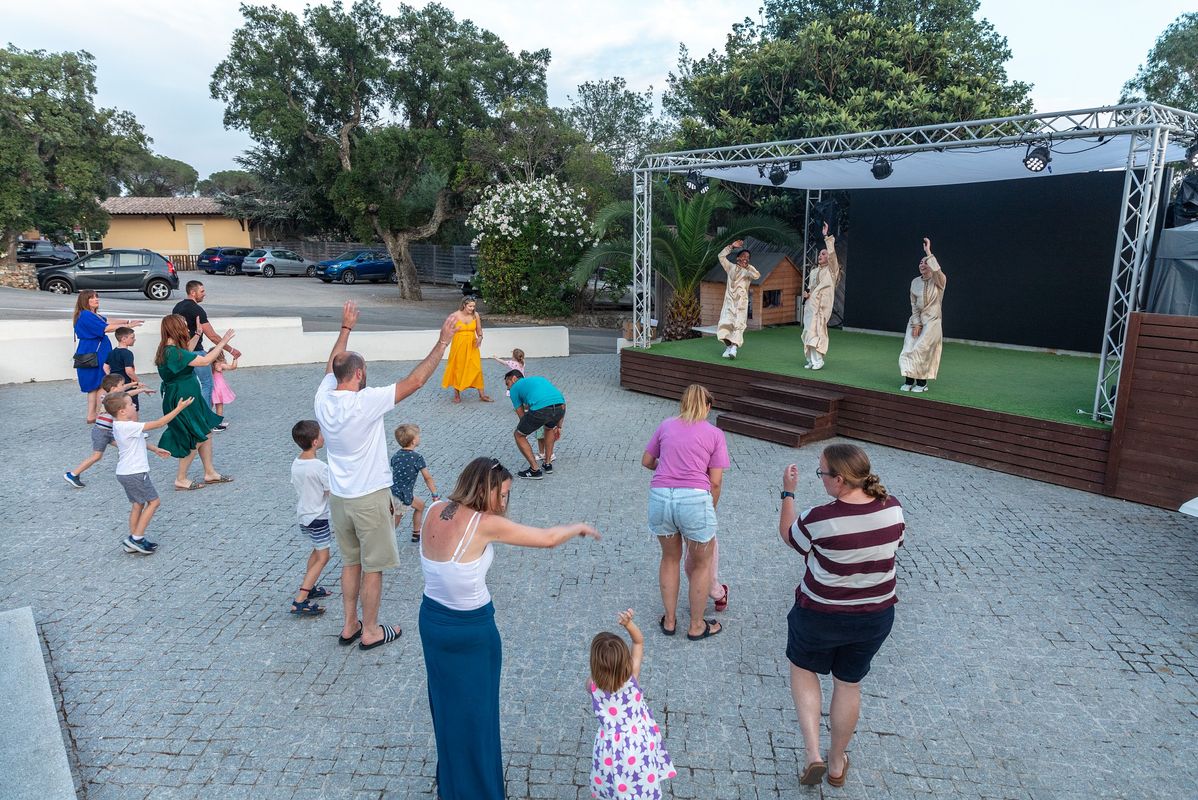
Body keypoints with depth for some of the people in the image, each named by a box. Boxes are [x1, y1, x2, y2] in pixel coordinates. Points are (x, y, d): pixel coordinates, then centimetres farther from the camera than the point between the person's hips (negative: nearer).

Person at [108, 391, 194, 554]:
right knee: (153, 501, 1)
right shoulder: (129, 427, -24)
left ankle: (133, 541, 21)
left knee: (138, 504, 16)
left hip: (125, 473, 10)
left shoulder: (119, 426, 7)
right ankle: (136, 538, 0)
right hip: (135, 473, -10)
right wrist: (179, 408, -19)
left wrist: (155, 449, 26)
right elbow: (158, 423, -23)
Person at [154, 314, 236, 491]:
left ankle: (210, 473, 27)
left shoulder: (170, 349, 4)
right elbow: (205, 361, -29)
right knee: (196, 440, 2)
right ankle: (181, 480, 15)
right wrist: (223, 342, -22)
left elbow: (187, 353, 28)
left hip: (189, 398, 10)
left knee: (205, 433, 16)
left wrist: (198, 333, 29)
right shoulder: (172, 352, -26)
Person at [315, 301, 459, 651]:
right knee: (373, 567, 8)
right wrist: (442, 343, -19)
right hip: (370, 497, -7)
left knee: (350, 562, 20)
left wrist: (345, 328, 25)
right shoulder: (366, 402, -24)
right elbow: (415, 380, -24)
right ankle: (370, 632, 19)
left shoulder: (323, 398, -6)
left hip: (338, 496, 7)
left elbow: (332, 365, 15)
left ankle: (350, 625, 30)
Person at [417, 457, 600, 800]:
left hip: (431, 619, 7)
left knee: (447, 703, 25)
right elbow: (547, 538, -16)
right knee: (475, 711, 15)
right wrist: (579, 527, 1)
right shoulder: (485, 524, -25)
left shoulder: (433, 511, -7)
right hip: (471, 630, -7)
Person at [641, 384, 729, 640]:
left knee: (670, 557, 26)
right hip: (694, 499, -3)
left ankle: (669, 620, 35)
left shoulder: (666, 426, 15)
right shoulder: (715, 434, 7)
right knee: (702, 562, 19)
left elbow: (646, 461, 22)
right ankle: (696, 626, 30)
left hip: (660, 497, 3)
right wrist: (710, 511, 19)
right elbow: (716, 482, 4)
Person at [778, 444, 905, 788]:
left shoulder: (820, 520, -28)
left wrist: (788, 492, 3)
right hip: (876, 617, 4)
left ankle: (813, 754, 15)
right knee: (849, 685, 22)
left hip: (820, 615, -4)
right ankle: (836, 764, 39)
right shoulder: (893, 508, -14)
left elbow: (788, 534, -6)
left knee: (803, 669, 24)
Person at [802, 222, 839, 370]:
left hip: (822, 305, -6)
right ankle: (811, 360, 9)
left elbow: (832, 253, -13)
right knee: (808, 331, 3)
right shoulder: (813, 272, 20)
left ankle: (818, 361, -10)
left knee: (817, 331, -13)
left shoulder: (832, 269, 1)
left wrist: (826, 236, -17)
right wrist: (806, 293, 4)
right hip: (810, 304, 6)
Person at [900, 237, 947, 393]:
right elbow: (914, 304, 5)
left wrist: (928, 252, -30)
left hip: (932, 321, -4)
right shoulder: (915, 282, 5)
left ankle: (922, 382, 1)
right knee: (909, 348, -6)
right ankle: (908, 381, 2)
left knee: (921, 349, -11)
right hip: (916, 319, 4)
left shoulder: (939, 281, -7)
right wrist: (916, 323, -4)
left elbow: (937, 270, -32)